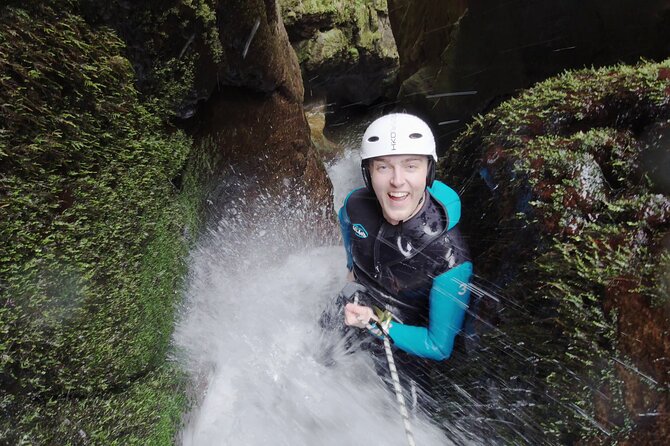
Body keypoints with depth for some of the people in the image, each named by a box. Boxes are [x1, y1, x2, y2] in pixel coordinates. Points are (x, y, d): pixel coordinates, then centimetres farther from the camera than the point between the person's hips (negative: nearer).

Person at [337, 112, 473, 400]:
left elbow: (440, 346, -26)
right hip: (356, 308, 4)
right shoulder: (357, 204, -23)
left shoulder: (451, 259, -37)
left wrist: (377, 324, -32)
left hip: (405, 341, -4)